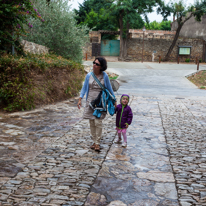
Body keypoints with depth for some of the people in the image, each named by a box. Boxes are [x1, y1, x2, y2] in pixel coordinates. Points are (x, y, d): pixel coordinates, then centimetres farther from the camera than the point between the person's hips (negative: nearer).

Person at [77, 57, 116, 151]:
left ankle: (97, 143, 1)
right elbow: (84, 88, 8)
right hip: (90, 101, 3)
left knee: (98, 122, -9)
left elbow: (109, 88, 6)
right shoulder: (89, 75, 1)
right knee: (92, 123, 7)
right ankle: (94, 141, 20)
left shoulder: (104, 76, -4)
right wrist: (80, 99, 1)